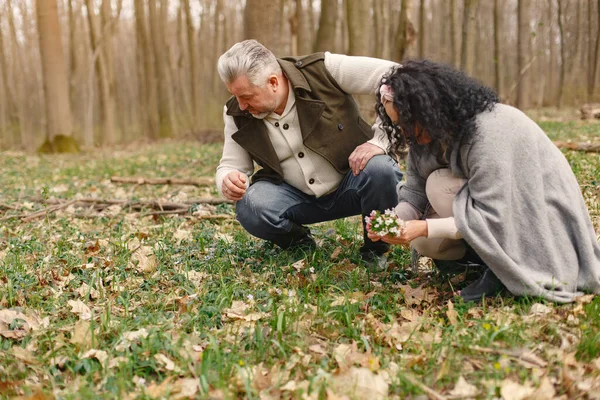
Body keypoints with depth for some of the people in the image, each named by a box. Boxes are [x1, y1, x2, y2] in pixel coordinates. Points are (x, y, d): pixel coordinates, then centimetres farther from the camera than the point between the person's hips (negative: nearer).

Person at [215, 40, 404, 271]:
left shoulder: (324, 70, -21)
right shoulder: (236, 113, -8)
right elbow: (230, 166, 0)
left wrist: (379, 140, -28)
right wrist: (228, 182, -25)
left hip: (351, 184, -2)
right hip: (296, 196, 3)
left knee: (380, 170, -35)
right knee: (249, 208, -27)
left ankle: (375, 249, -5)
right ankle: (298, 243, 7)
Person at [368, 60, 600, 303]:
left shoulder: (488, 130, -30)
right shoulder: (432, 133, -4)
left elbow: (491, 217, -32)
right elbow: (413, 195, -5)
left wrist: (424, 228, -35)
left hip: (541, 214, -8)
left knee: (440, 185, -25)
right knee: (424, 241, -12)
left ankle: (504, 269, -14)